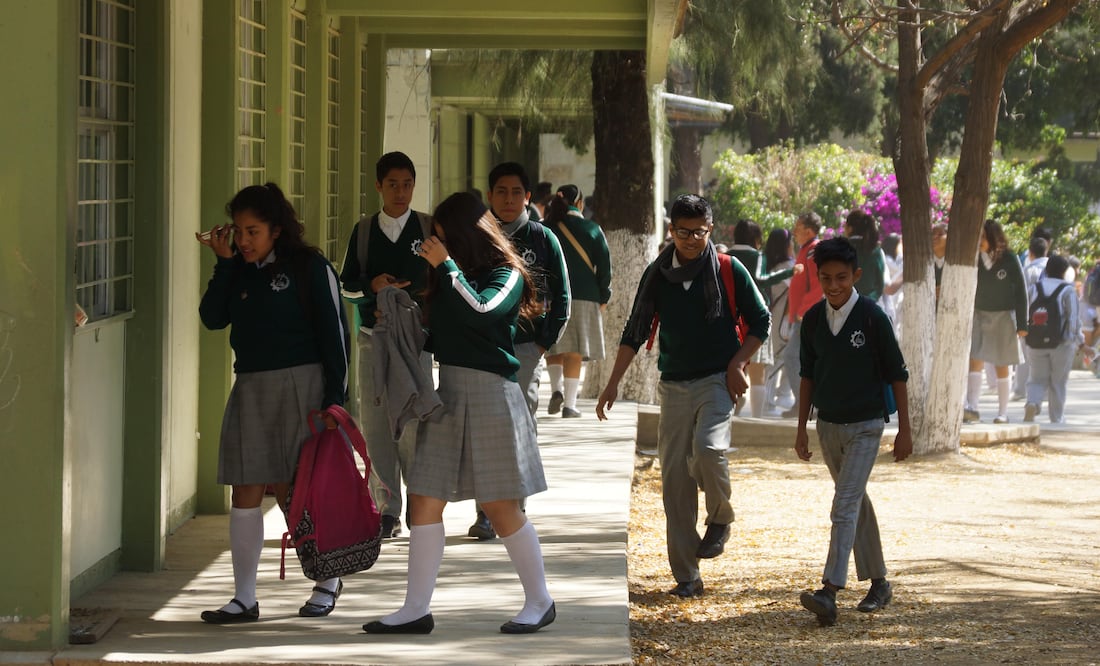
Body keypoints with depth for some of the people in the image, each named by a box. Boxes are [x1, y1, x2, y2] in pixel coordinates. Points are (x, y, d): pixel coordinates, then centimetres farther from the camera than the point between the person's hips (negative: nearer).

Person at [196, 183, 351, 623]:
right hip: (250, 388, 5)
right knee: (246, 493, 1)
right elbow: (213, 317, 0)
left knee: (293, 491, -1)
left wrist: (334, 397, -11)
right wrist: (224, 264, -5)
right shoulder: (240, 272, 11)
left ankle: (328, 582, 19)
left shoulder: (309, 268, -4)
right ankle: (245, 599, 6)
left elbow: (333, 333, -6)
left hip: (299, 386, -5)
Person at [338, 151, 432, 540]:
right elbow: (347, 284, 9)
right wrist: (372, 285, -10)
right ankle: (387, 511, 7)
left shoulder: (428, 228, 4)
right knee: (375, 423, 1)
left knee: (413, 421, -10)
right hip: (372, 336, 2)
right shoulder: (364, 230, 9)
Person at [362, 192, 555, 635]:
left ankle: (540, 602, 11)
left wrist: (446, 266, -14)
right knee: (424, 500, 0)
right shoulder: (448, 278, 16)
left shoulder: (505, 274, -3)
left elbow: (481, 312, -22)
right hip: (448, 391, 7)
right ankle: (416, 610, 3)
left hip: (490, 391, -7)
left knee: (499, 506, -4)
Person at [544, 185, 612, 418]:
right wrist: (603, 297, 9)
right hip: (584, 296, -1)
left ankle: (556, 389, -7)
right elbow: (604, 265, 1)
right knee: (574, 352, 2)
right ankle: (569, 404, 0)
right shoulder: (592, 230, 1)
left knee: (553, 348, 14)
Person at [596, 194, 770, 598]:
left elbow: (760, 322, 5)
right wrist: (613, 384, 5)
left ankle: (720, 519, 2)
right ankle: (686, 577, 3)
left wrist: (737, 364, -8)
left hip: (717, 381, -3)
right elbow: (635, 332, 11)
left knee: (708, 448, -28)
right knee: (675, 479, -2)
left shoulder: (729, 271, -1)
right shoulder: (657, 275, 6)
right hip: (674, 385, 3)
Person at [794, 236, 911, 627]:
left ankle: (829, 593, -24)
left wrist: (904, 430, -5)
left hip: (865, 426, -5)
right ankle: (878, 583, 25)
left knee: (845, 507, -15)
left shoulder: (872, 318, -13)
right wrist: (801, 428, 12)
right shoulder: (813, 320, 1)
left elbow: (897, 375, -7)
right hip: (828, 425, 6)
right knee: (857, 505, 14)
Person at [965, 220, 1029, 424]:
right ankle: (972, 408, -19)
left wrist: (1022, 324, -5)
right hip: (979, 315, 2)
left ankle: (1003, 412, 11)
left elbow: (1021, 292, -3)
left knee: (1001, 366, 5)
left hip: (1003, 316, -2)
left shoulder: (1009, 260, -7)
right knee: (975, 361, -12)